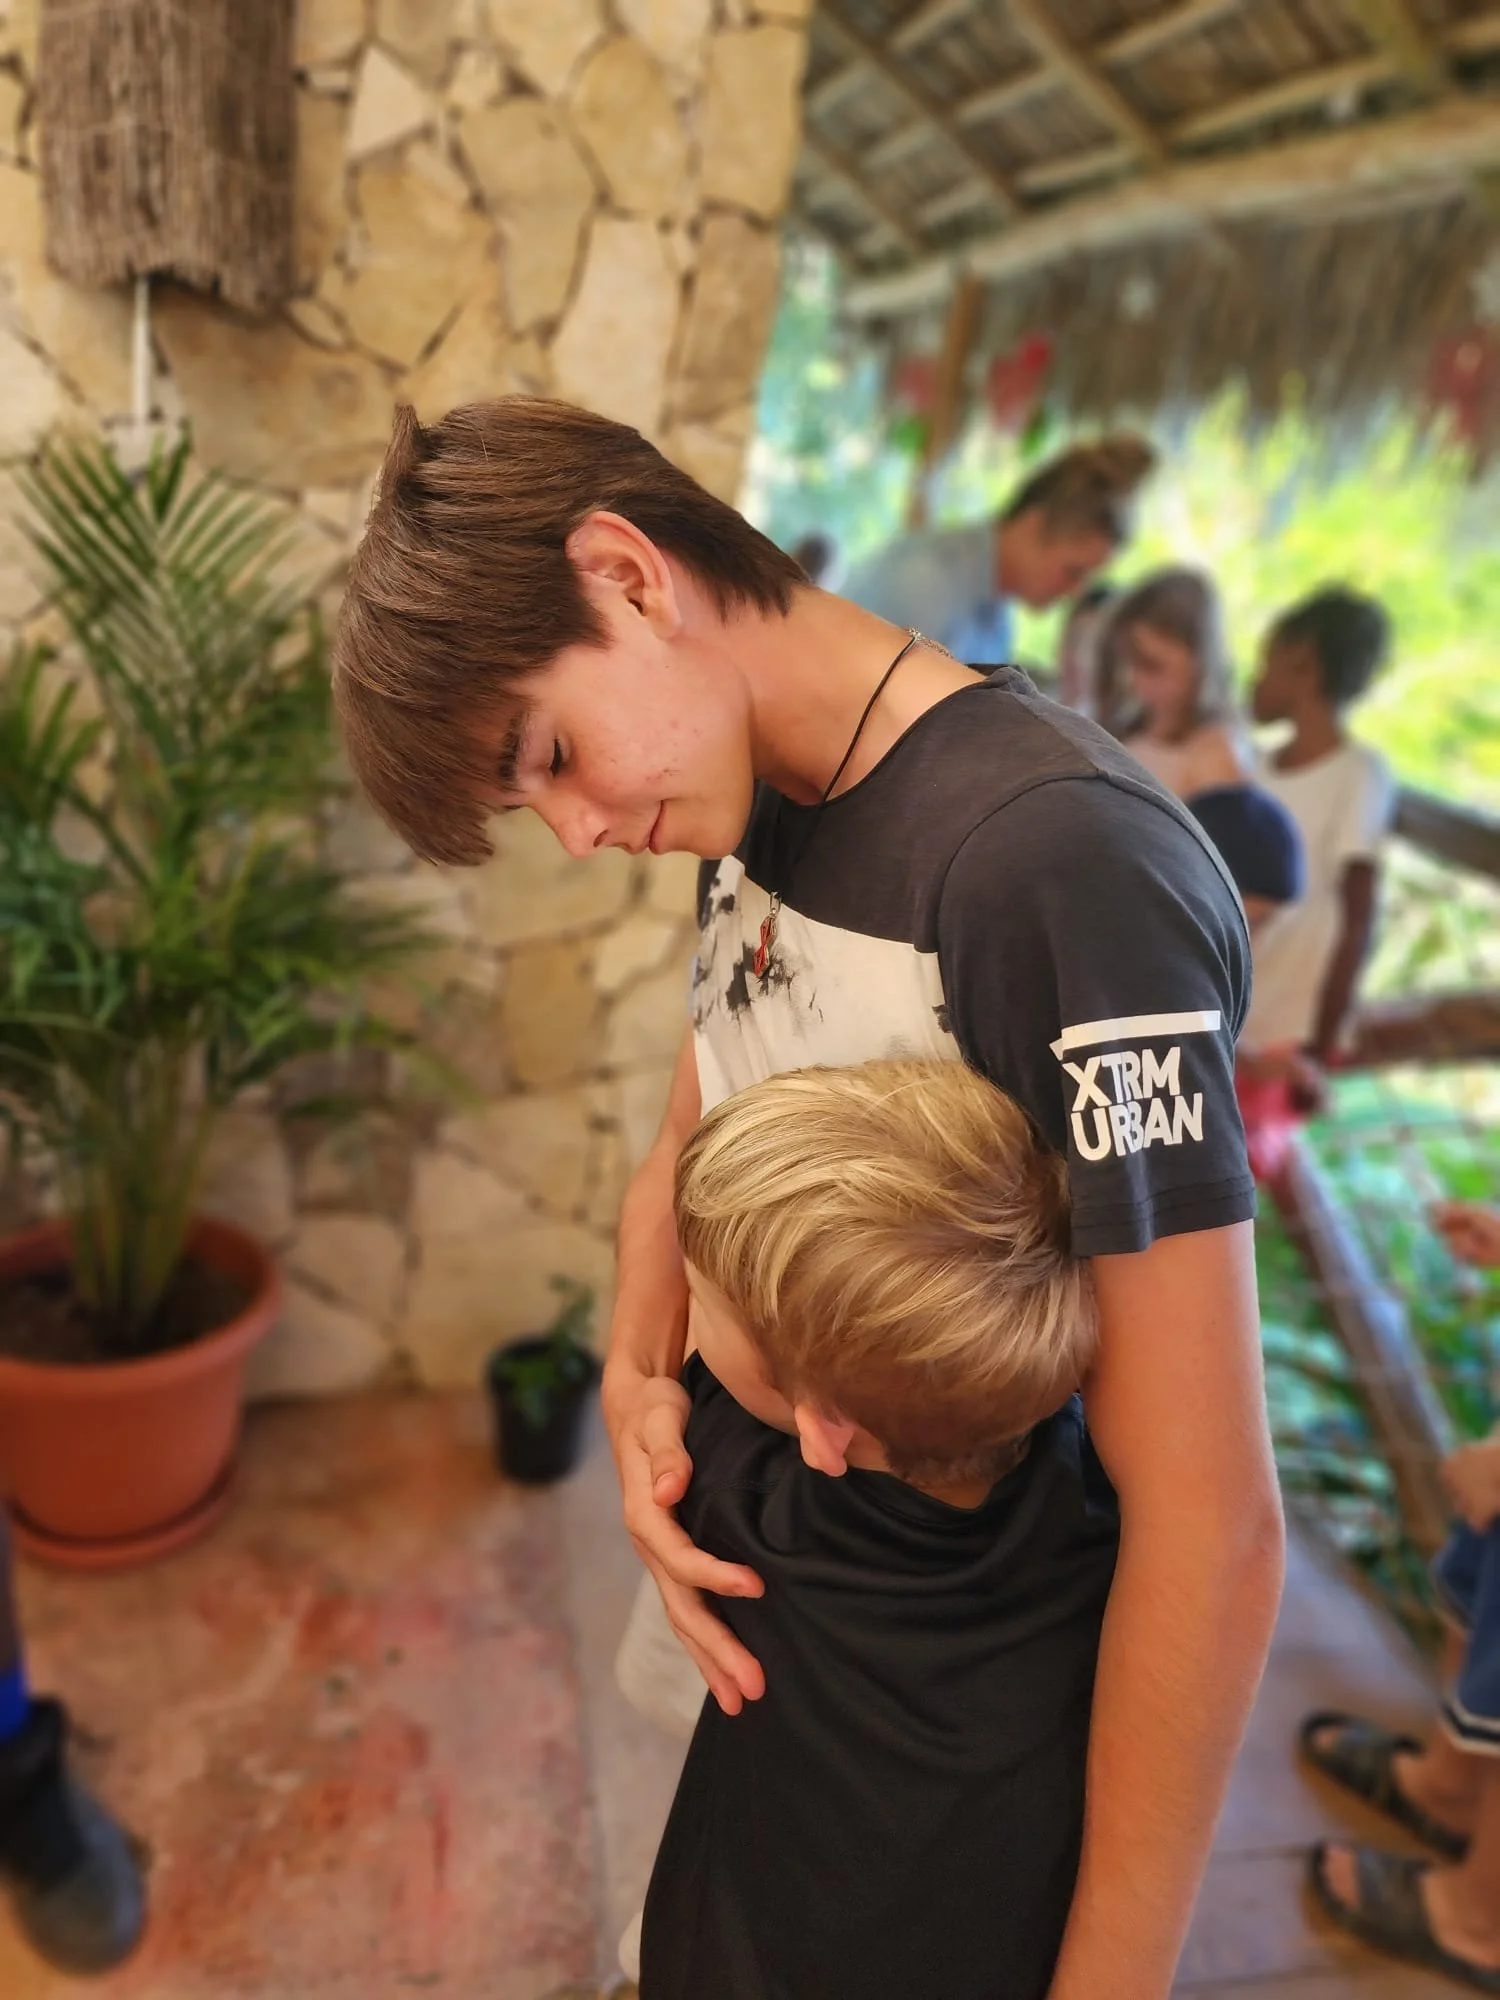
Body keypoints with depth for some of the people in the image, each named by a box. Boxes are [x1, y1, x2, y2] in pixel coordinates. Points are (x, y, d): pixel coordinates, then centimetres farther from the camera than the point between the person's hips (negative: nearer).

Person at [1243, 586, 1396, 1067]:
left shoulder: (1359, 775, -10)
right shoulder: (1263, 770, 9)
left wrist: (1321, 1048, -13)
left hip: (1293, 1037, -6)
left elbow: (1358, 924, -12)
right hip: (1229, 1031, 6)